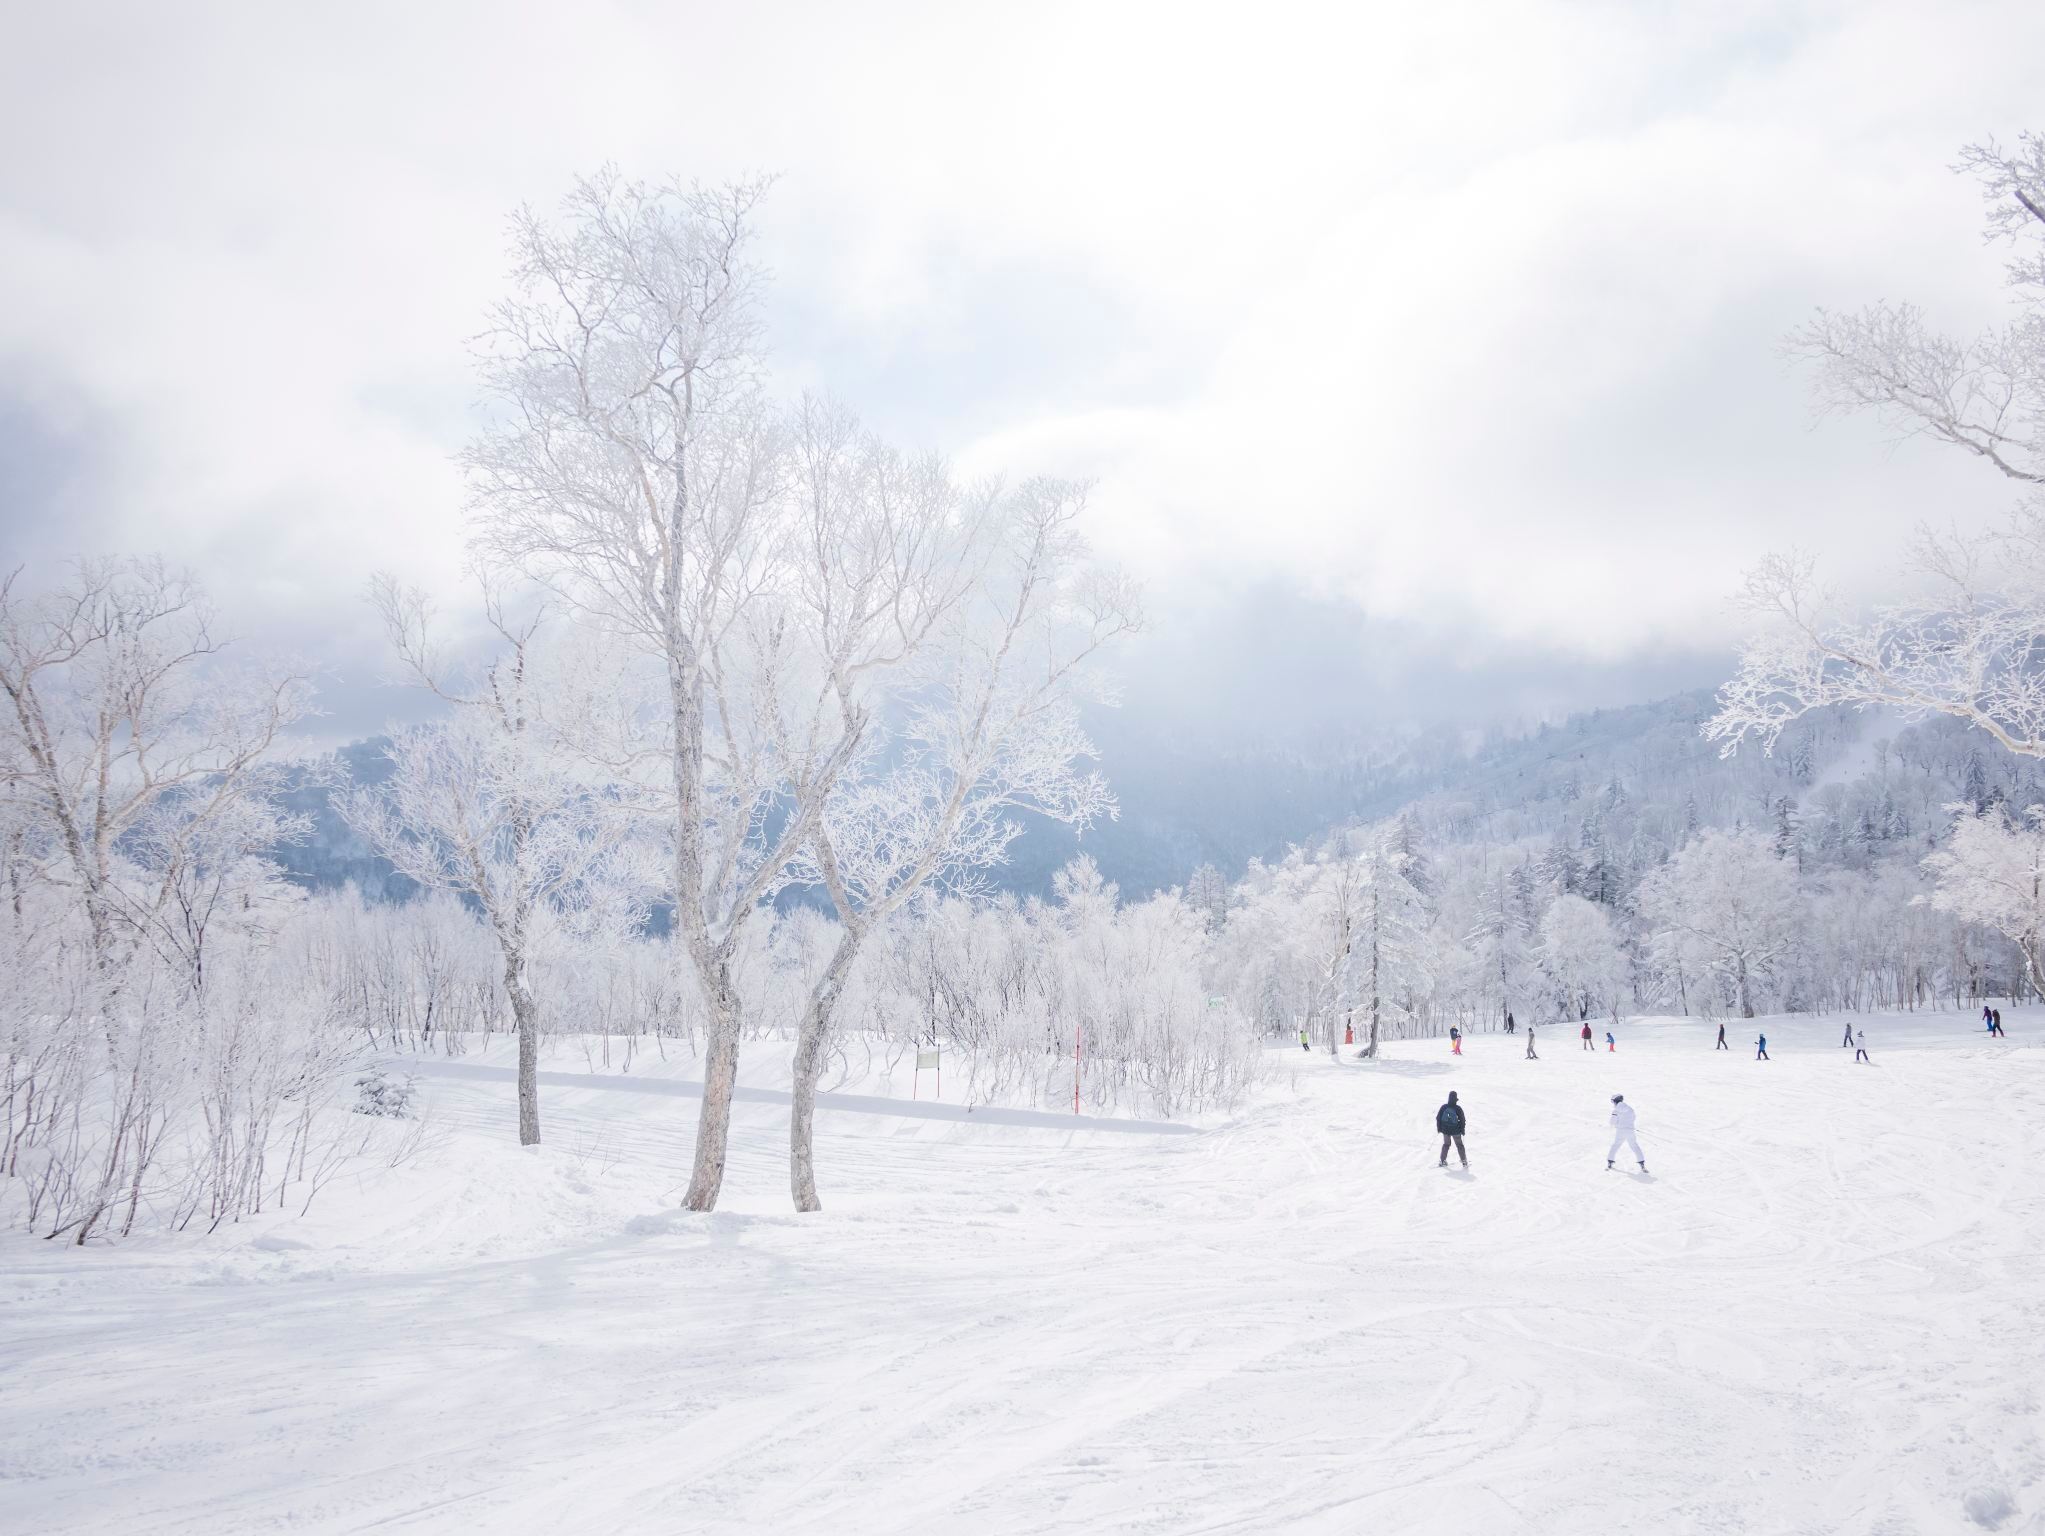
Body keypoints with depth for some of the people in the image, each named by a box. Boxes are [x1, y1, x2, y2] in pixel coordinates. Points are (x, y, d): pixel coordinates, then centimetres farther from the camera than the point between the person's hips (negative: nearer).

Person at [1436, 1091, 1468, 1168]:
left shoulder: (1443, 1107, -6)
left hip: (1445, 1130, 2)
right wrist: (1462, 1129, 4)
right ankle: (1464, 1162, 13)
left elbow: (1438, 1117, 0)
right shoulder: (1458, 1108, -13)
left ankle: (1443, 1160, 14)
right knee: (1459, 1145, 11)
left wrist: (1439, 1127, 11)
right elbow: (1462, 1120, -8)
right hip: (1456, 1130, -2)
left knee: (1446, 1144, 18)